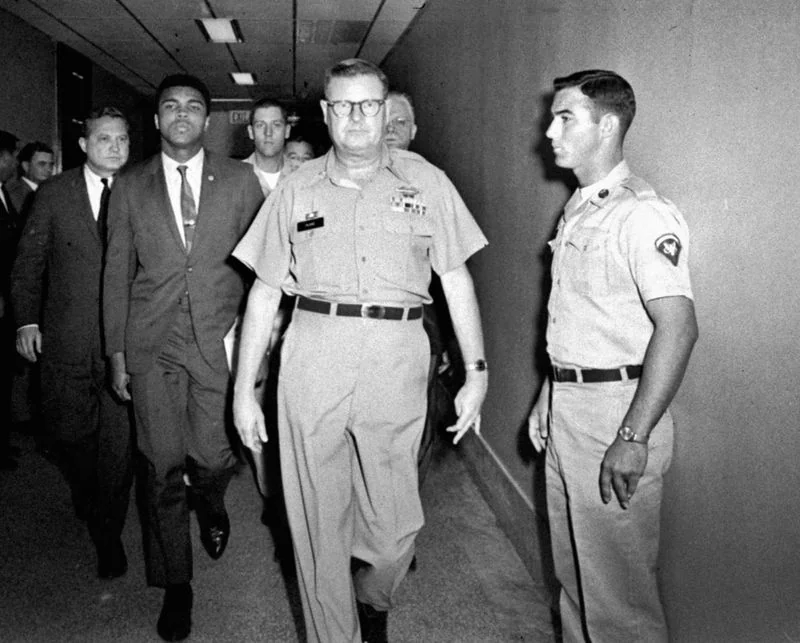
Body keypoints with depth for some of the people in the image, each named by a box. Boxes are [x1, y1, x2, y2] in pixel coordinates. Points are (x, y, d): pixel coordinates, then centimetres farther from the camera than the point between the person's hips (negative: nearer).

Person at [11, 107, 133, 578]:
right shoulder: (54, 194, 4)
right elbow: (29, 262, 7)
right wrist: (27, 320, 0)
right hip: (66, 340, 1)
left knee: (118, 439, 2)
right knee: (68, 432, 11)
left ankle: (108, 532, 19)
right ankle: (87, 496, 42)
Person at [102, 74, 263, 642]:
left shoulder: (239, 180, 6)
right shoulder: (130, 187, 9)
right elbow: (117, 270, 9)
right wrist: (117, 350, 5)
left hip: (221, 339, -1)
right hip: (152, 343, 1)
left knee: (214, 456, -4)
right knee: (162, 466, 4)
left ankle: (210, 503, 36)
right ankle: (175, 583, 23)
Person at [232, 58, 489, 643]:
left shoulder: (426, 182, 9)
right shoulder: (297, 189, 10)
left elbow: (457, 279, 8)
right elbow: (264, 291, 10)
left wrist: (477, 372, 2)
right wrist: (243, 389, 6)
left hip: (396, 358, 0)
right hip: (313, 355, 1)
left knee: (395, 525, 4)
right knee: (317, 519, 7)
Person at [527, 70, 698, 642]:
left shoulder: (642, 214, -16)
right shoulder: (578, 210, 14)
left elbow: (678, 326, -25)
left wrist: (634, 438, -27)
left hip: (617, 406, -9)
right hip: (566, 408, 9)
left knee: (616, 588, 3)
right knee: (573, 572, 20)